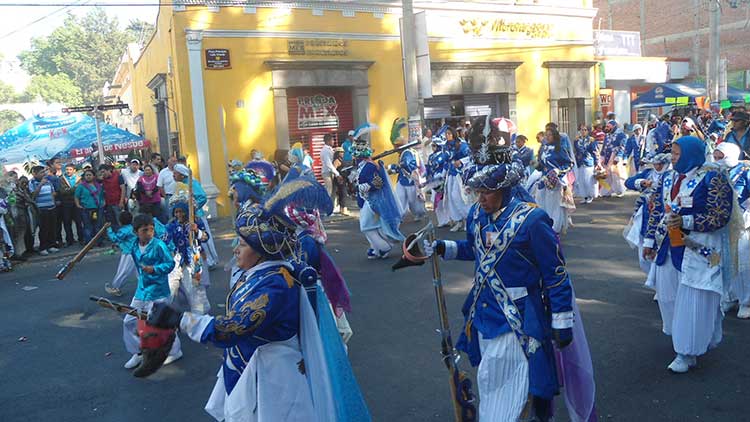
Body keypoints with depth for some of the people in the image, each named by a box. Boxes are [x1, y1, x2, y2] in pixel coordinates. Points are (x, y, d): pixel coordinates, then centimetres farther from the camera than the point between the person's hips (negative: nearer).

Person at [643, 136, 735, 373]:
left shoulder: (712, 179, -11)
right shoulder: (668, 178, 9)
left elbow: (721, 216, -15)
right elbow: (657, 210, 14)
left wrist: (686, 222, -24)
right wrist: (650, 240, 12)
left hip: (698, 251, -7)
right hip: (668, 249, 7)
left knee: (693, 300, -2)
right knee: (670, 296, 15)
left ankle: (688, 352, 7)